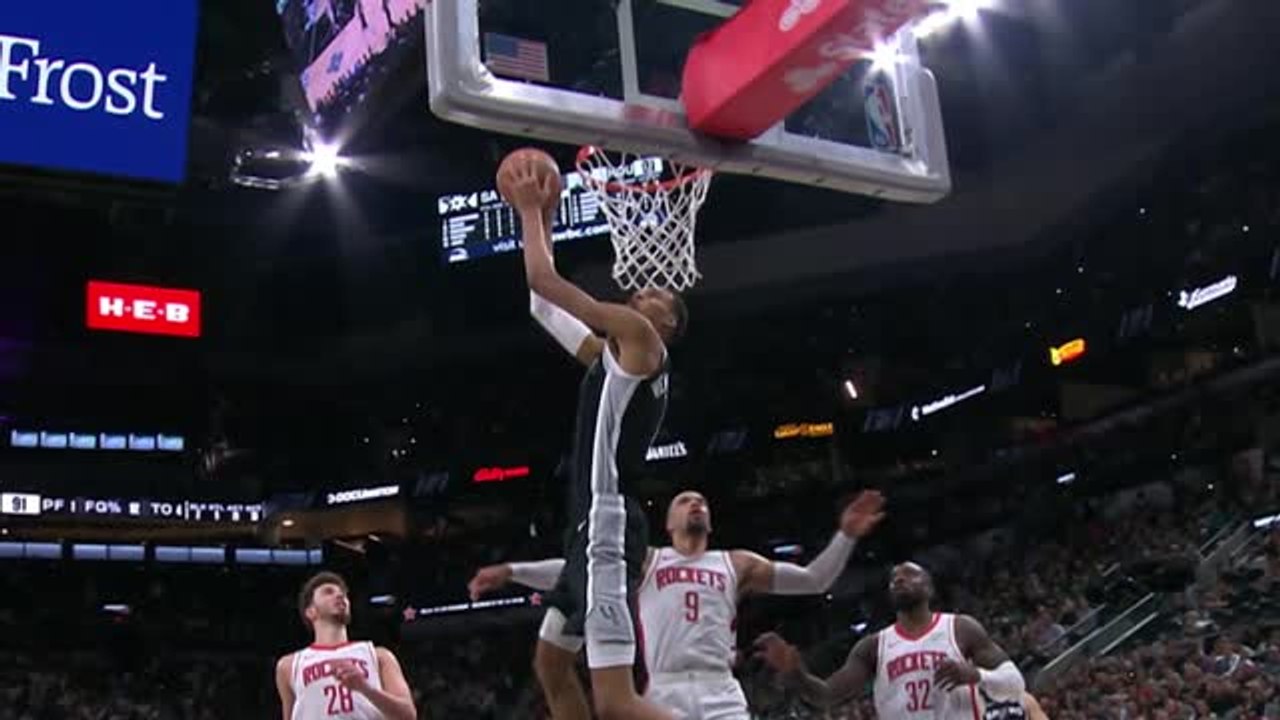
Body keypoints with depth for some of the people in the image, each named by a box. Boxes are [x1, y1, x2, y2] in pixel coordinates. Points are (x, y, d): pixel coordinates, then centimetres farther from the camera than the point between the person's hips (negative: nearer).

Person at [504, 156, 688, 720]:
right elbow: (546, 305, 30)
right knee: (549, 662, 25)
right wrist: (541, 218, 29)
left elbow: (542, 280, -6)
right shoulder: (611, 356, 22)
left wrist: (529, 210, 8)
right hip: (594, 526, 11)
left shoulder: (639, 338, -4)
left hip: (607, 528, -11)